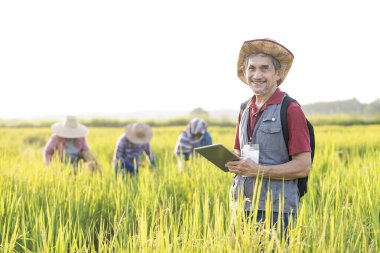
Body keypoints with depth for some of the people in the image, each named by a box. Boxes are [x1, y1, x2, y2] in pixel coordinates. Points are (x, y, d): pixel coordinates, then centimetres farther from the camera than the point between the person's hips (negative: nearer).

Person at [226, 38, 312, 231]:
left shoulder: (290, 110, -8)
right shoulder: (245, 110, 14)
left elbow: (303, 166, -11)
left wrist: (258, 170, -17)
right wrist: (231, 163, 1)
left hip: (276, 209, -6)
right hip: (242, 206, 6)